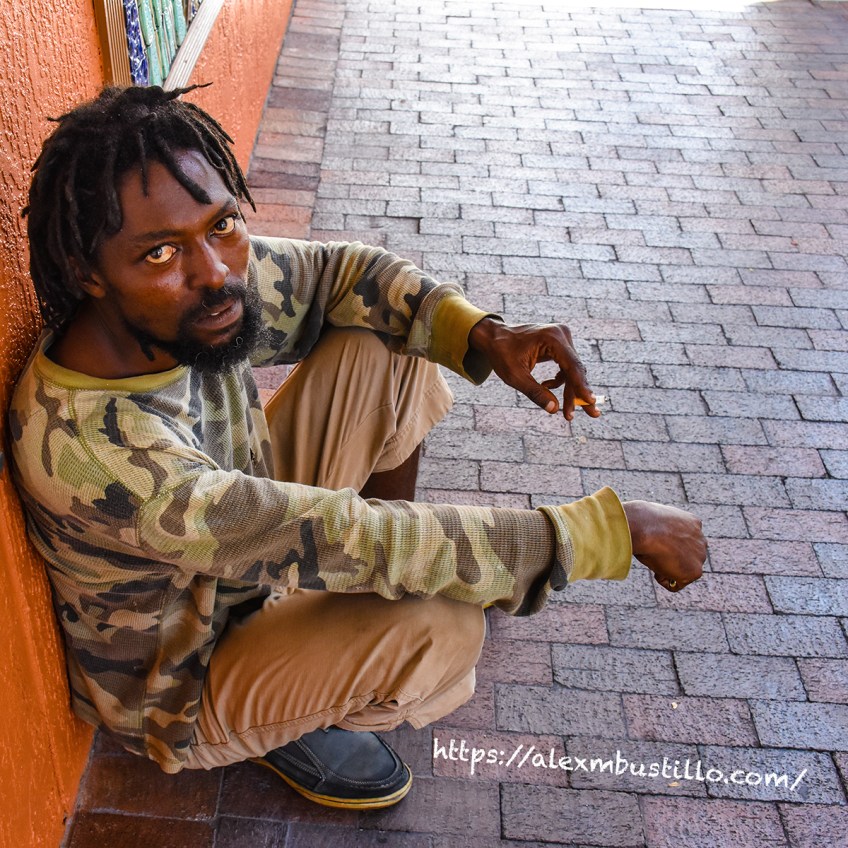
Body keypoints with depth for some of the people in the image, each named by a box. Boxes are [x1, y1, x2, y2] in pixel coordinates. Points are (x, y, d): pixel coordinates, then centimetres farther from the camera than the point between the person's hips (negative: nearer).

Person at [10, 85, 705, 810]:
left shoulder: (196, 288, -20)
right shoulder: (90, 450, -41)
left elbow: (340, 273, -3)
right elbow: (352, 542, -39)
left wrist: (482, 334, -23)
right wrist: (619, 528, -33)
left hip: (244, 546, 7)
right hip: (180, 692, -6)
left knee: (384, 348, -6)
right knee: (439, 624, -30)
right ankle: (287, 727, 3)